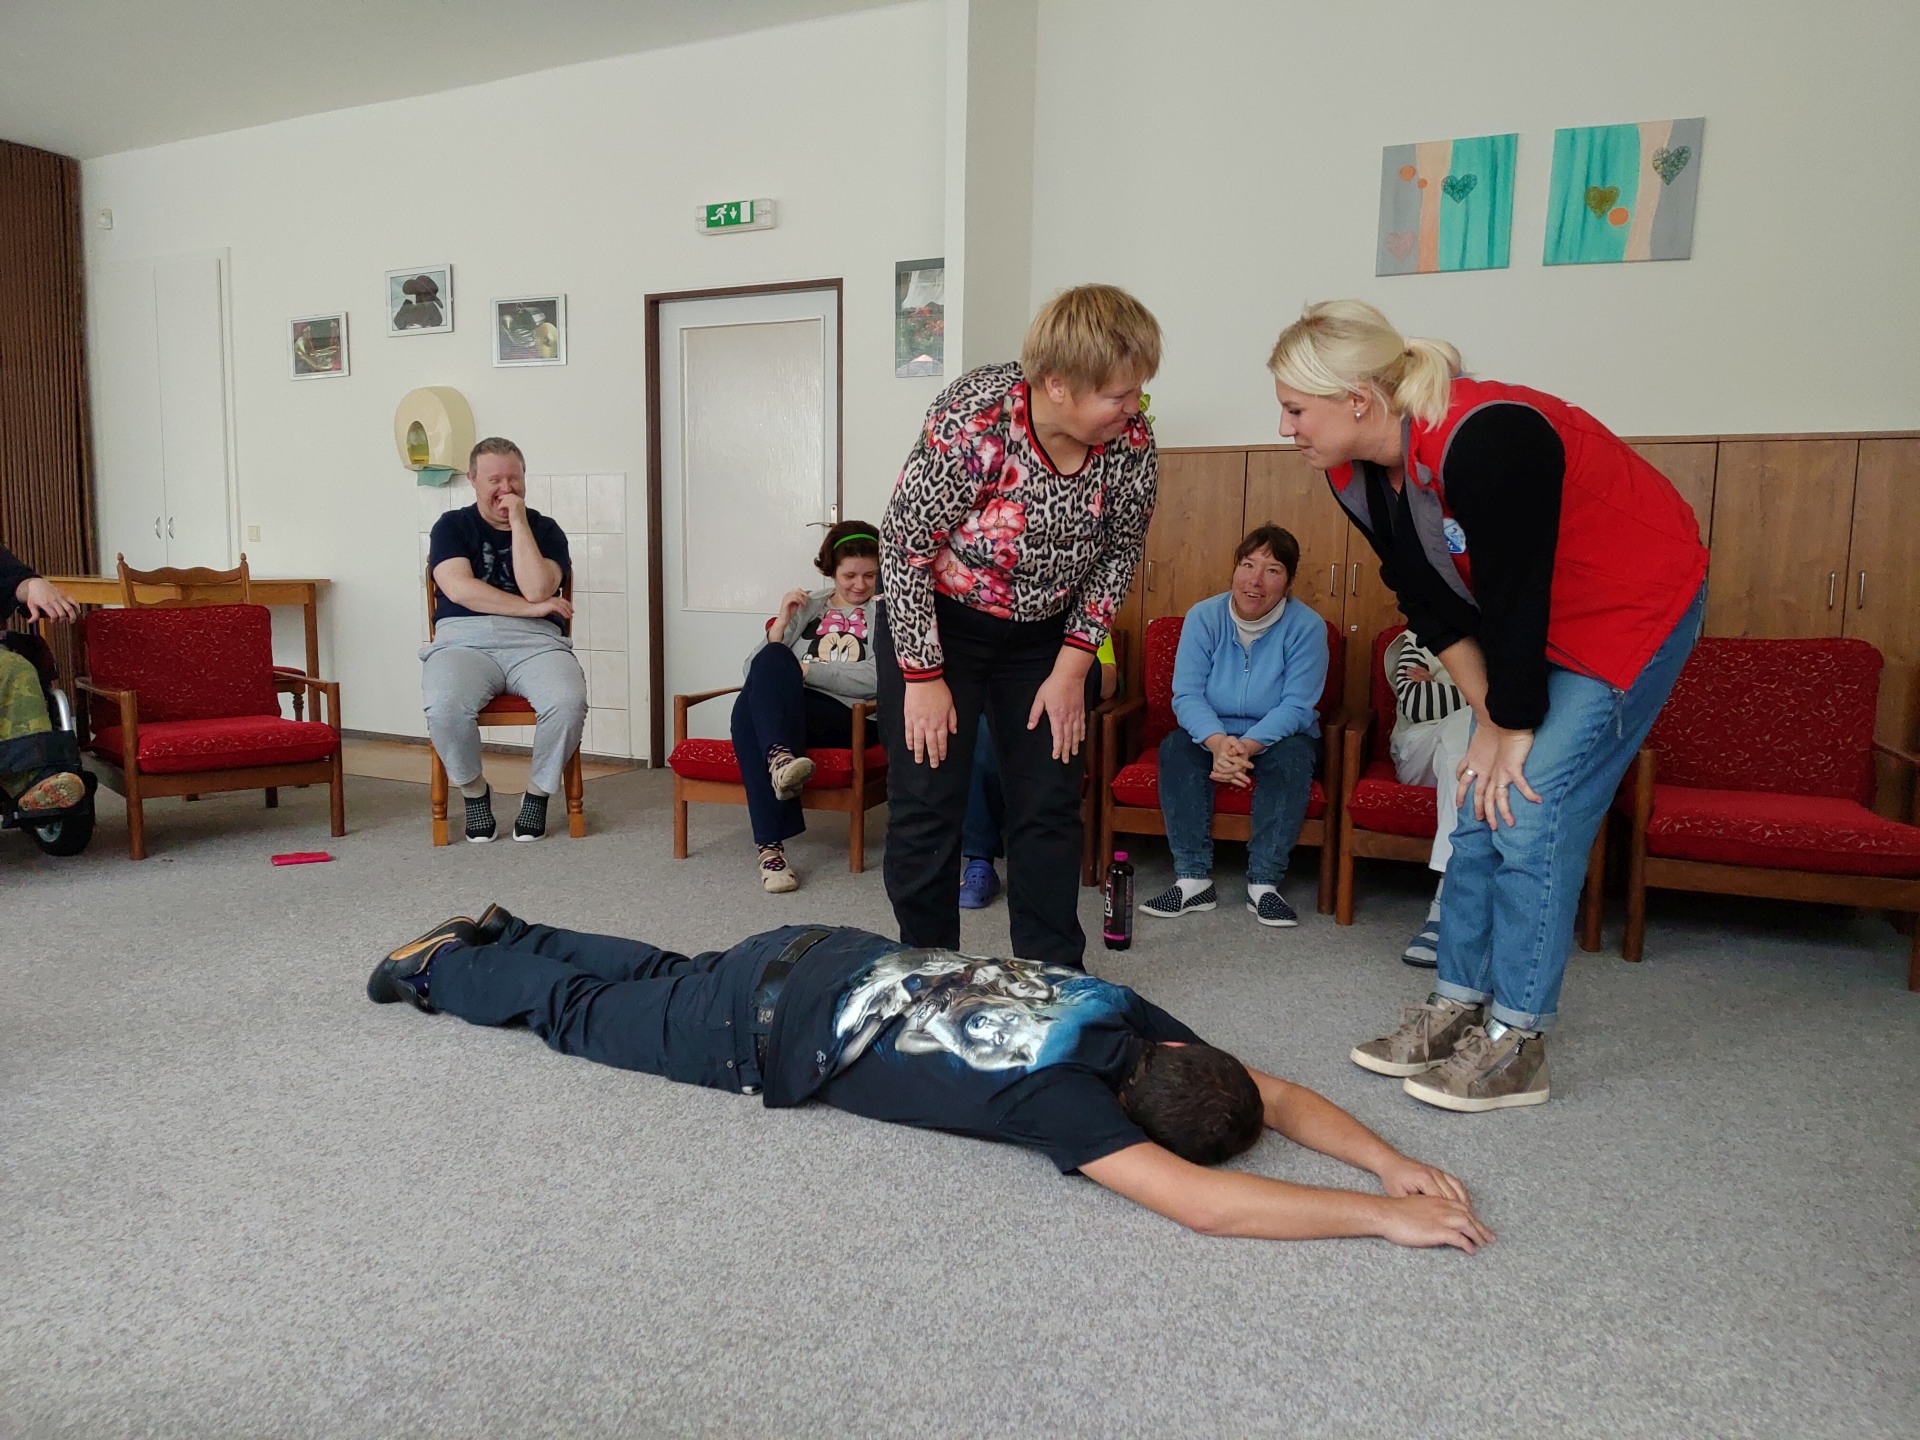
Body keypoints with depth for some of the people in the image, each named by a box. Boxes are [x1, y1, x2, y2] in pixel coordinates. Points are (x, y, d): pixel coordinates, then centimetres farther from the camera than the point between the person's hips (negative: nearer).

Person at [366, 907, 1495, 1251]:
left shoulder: (1133, 1019, -13)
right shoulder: (1058, 1092, -33)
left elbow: (1277, 1094, -6)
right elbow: (1198, 1202, -44)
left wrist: (1391, 1160, -19)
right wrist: (1381, 1219, -39)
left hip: (837, 965, 6)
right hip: (763, 1036, -6)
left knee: (659, 979, 30)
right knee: (586, 1012, 19)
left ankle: (500, 936, 50)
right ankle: (444, 965, 41)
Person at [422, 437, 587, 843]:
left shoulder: (545, 530, 12)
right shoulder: (452, 526, 12)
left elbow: (537, 589, -7)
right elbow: (459, 587, -6)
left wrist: (519, 521, -4)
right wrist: (532, 608, -8)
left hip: (534, 642, 1)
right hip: (464, 639, 0)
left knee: (569, 702, -32)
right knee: (444, 706, -33)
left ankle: (539, 791, -4)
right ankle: (474, 790, -2)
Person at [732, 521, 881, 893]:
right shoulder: (807, 606, 23)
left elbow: (876, 680, -7)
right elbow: (752, 669, 16)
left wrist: (804, 671, -6)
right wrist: (781, 622, 3)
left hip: (847, 719, -4)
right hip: (785, 710, 4)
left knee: (774, 661, -30)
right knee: (756, 688, -32)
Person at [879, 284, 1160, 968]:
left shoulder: (1131, 441, -14)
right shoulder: (969, 421, -28)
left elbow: (1119, 553, 0)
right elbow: (903, 546, -20)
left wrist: (1072, 666, -5)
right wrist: (924, 677, -16)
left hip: (1047, 633, 4)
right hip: (937, 622, -3)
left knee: (1051, 806, 4)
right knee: (926, 804, -3)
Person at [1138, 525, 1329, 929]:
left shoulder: (1306, 626, -13)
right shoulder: (1203, 617, -9)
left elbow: (1296, 707, -20)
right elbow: (1186, 694, -17)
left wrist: (1248, 746, -37)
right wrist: (1218, 742, -37)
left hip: (1276, 738, -1)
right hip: (1211, 735, 1)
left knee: (1293, 755, -33)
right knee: (1175, 748, -28)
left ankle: (1263, 883, -25)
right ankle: (1193, 879, -26)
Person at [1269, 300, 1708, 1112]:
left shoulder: (1484, 443, -34)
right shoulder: (1355, 476, -8)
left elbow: (1516, 598, -27)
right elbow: (1431, 604, -1)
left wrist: (1513, 729, -16)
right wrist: (1488, 719, -4)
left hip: (1634, 610, -8)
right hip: (1528, 622, 8)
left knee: (1531, 818, -11)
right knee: (1479, 811, 6)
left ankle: (1516, 1045, 2)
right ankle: (1458, 1008, 17)